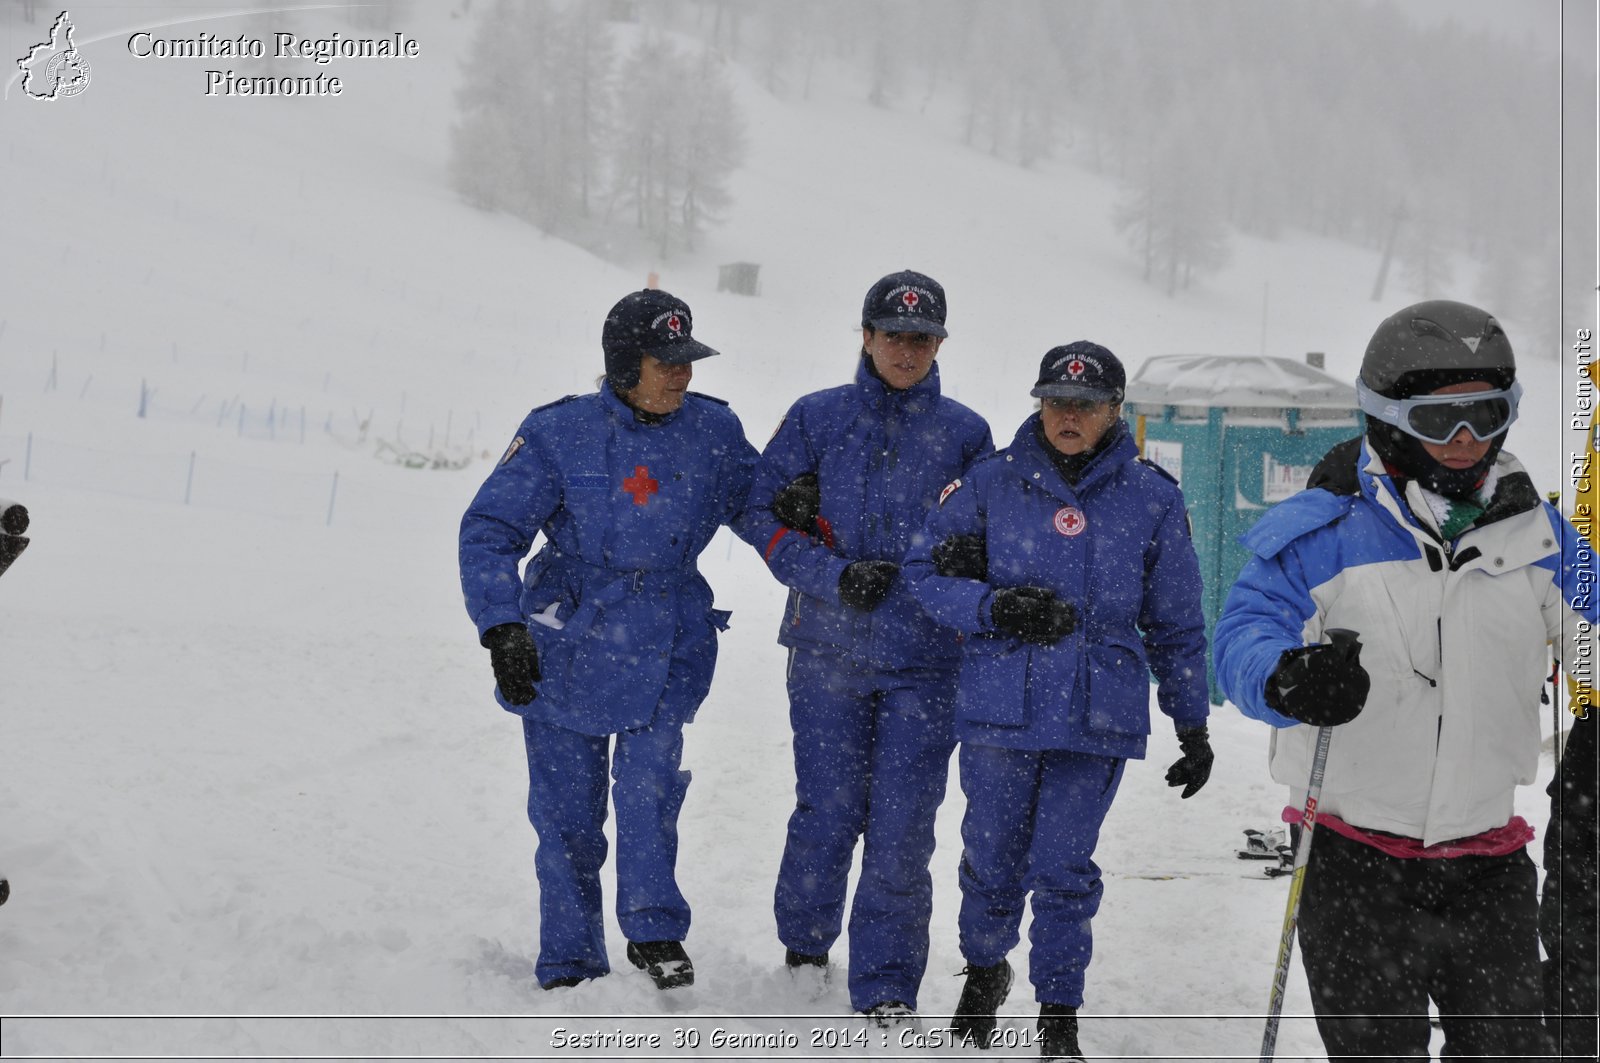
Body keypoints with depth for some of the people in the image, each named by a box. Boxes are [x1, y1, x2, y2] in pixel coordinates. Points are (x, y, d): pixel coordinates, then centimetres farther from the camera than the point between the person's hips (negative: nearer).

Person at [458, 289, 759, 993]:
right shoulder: (559, 433, -10)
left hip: (667, 649, 1)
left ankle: (655, 933, 1)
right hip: (566, 644, -1)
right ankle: (569, 966, 18)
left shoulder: (713, 432, -1)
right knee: (567, 809, 4)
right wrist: (503, 629, -22)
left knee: (650, 783, -16)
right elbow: (489, 532, -10)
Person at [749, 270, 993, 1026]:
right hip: (829, 651, 0)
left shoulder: (965, 433, 6)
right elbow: (768, 518, 1)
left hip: (925, 659, 0)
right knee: (827, 810, 6)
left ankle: (886, 985, 4)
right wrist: (835, 576, -13)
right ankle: (804, 944, 32)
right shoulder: (816, 418, 4)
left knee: (902, 825, -5)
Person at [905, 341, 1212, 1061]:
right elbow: (926, 571, 5)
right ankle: (984, 973, 38)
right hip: (999, 708, 1)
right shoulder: (992, 483, 1)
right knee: (992, 861, 10)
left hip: (1097, 715, -1)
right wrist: (996, 609, -13)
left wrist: (1193, 726, 12)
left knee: (1063, 872, -1)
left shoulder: (1151, 499, 3)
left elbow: (1176, 625, 10)